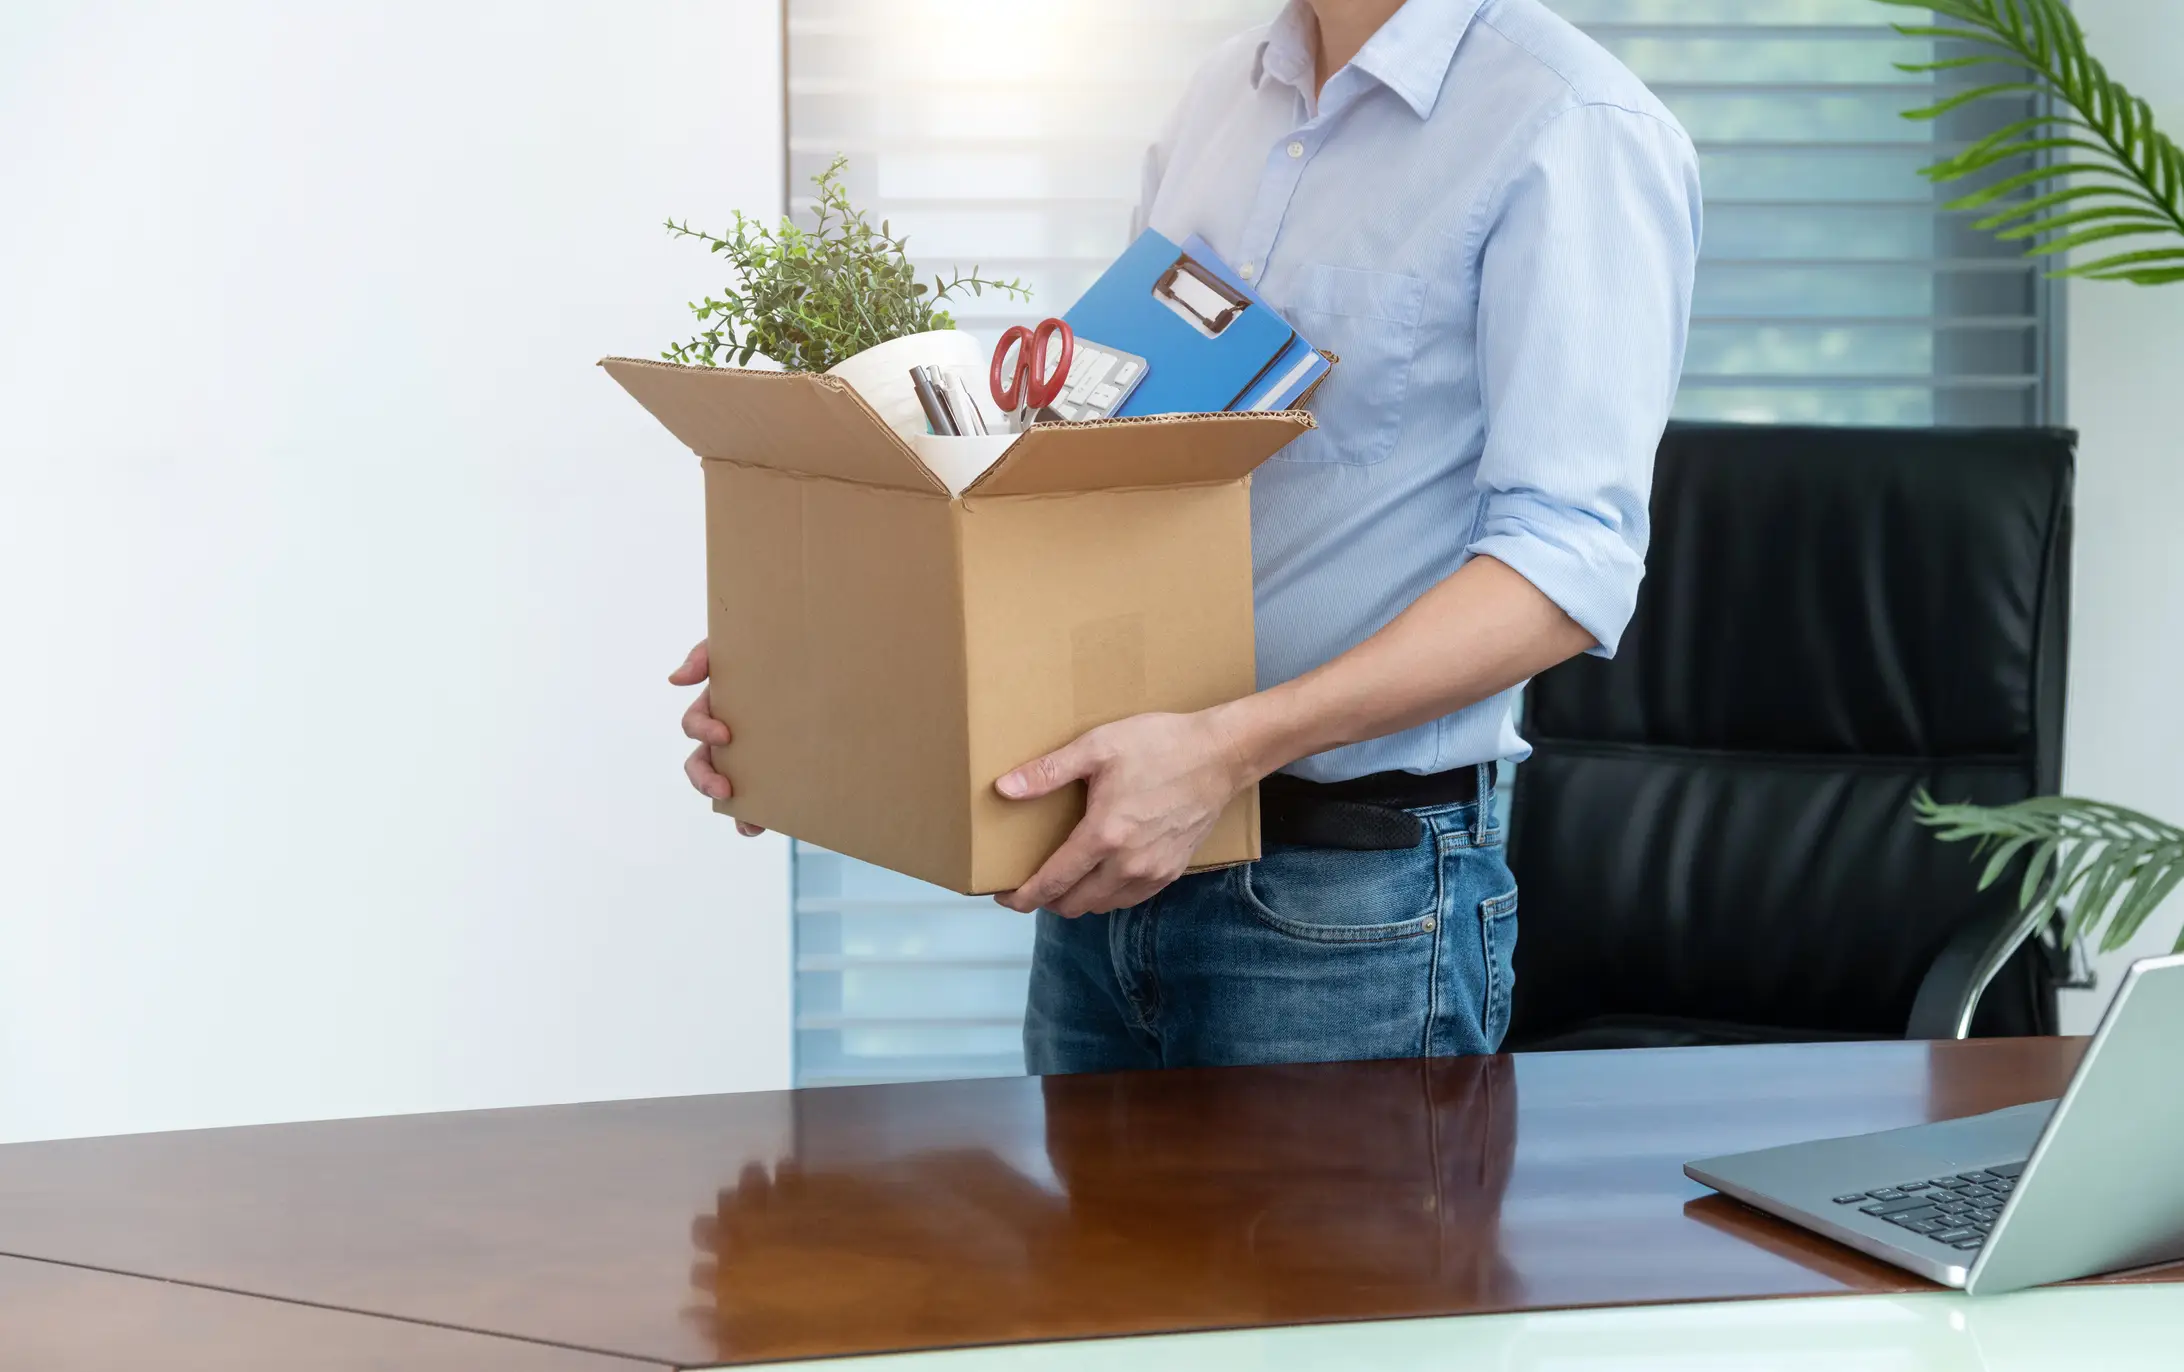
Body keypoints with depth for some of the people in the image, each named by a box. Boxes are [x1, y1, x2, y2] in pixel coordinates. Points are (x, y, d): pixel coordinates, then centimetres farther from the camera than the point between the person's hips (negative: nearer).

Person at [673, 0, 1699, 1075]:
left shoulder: (1572, 128, -13)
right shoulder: (1224, 97, 12)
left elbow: (1570, 563, -21)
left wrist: (1226, 747, -30)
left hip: (1345, 903, -7)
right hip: (1107, 863, 7)